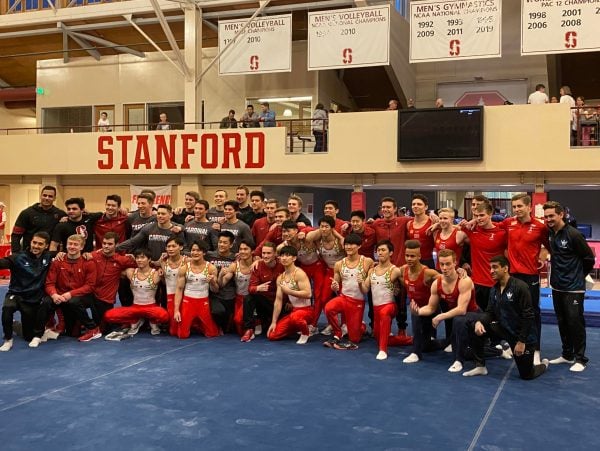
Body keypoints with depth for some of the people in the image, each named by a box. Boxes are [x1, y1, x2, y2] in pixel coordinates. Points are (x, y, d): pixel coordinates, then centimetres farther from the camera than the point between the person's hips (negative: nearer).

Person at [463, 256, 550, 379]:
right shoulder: (494, 290, 2)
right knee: (472, 321, -13)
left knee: (527, 374, 0)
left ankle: (543, 364, 39)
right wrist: (479, 321, -19)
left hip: (523, 335, -6)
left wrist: (522, 341, -21)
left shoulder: (520, 287, -20)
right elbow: (490, 312, 3)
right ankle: (480, 366, -3)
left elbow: (528, 316, -21)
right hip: (503, 328, 6)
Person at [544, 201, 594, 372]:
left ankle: (580, 359, 9)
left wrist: (578, 276, 2)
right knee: (562, 322, 15)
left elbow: (589, 258, -10)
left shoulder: (573, 234, -16)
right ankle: (567, 355, 27)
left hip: (573, 288, -7)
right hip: (557, 286, 7)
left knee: (575, 322, -2)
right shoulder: (550, 233, 4)